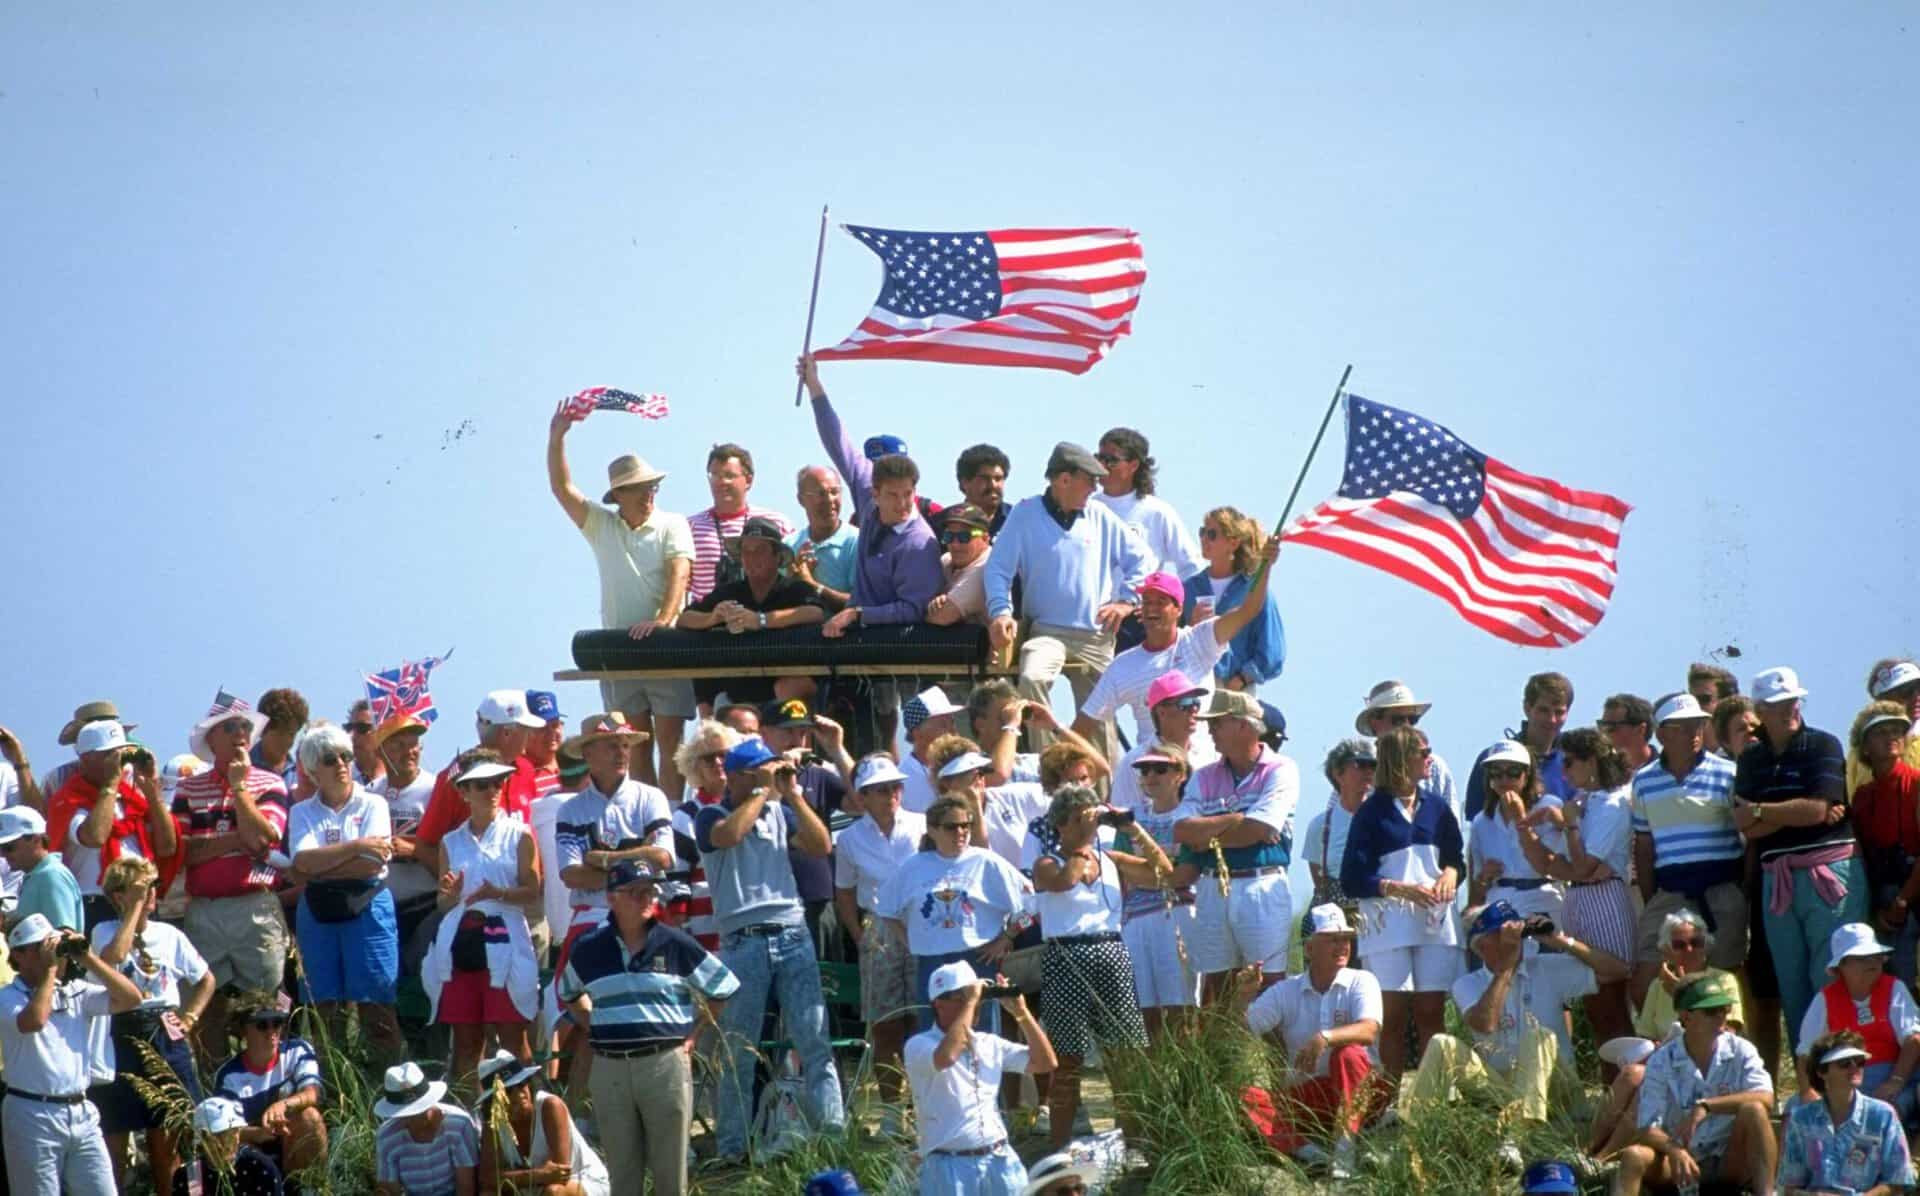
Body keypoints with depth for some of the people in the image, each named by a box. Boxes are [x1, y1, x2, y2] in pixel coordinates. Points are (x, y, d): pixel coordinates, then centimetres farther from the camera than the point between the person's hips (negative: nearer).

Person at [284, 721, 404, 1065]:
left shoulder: (372, 805, 4)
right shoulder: (303, 813, 9)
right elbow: (304, 861, -9)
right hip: (318, 912, 3)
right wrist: (355, 847, -13)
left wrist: (319, 868, -6)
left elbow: (372, 863, -9)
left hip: (367, 907, -3)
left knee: (376, 1004, -8)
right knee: (327, 1009, 4)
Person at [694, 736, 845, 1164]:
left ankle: (832, 1129, -2)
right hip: (744, 940, -3)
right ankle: (733, 1148, 5)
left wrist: (793, 795, -2)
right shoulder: (712, 817, 3)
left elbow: (821, 846, 3)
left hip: (792, 934, 3)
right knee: (739, 1052, 1)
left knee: (815, 1040, -2)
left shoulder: (780, 812, 14)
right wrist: (762, 792, -11)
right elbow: (729, 834, -20)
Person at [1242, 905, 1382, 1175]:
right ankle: (1303, 1148, -40)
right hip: (1302, 1097, 2)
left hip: (1352, 1091, -2)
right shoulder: (1286, 992, 7)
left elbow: (1369, 1030, -21)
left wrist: (1325, 1038, -39)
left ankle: (1344, 1148, -38)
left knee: (1349, 1054, -34)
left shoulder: (1360, 982, -1)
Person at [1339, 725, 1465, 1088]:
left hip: (1434, 921, 4)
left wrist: (1450, 874, -4)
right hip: (1388, 924, -4)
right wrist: (1401, 889, -16)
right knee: (1394, 1014, -5)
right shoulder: (1372, 812, -1)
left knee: (1431, 1012, 1)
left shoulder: (1436, 807, 11)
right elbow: (1352, 880, -5)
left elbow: (1456, 856, 19)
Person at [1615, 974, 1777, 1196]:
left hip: (1731, 1161, 0)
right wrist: (1674, 1151, -34)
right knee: (1634, 1156, -29)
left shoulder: (1741, 1051, -4)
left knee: (1753, 1110, -27)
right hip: (1682, 1160, 0)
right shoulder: (1661, 1061, -5)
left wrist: (1706, 1107, -29)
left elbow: (1765, 1100, -20)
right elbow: (1648, 1128, -12)